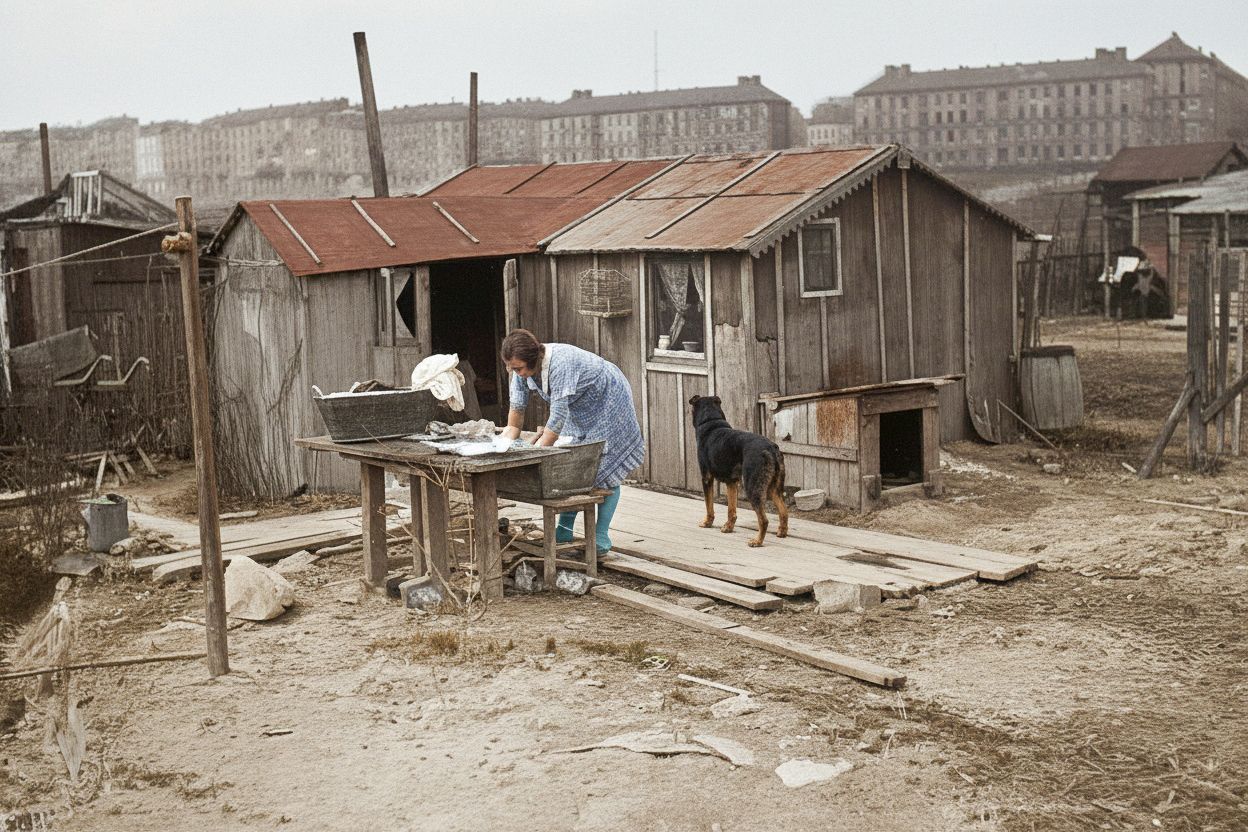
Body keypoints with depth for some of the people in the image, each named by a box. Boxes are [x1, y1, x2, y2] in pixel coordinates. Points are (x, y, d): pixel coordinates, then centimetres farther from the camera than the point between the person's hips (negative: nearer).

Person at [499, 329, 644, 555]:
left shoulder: (560, 364, -38)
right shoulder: (523, 368, -14)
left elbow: (558, 418, -38)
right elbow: (517, 410, -8)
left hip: (607, 399, -8)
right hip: (580, 407, 8)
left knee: (605, 469, -6)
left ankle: (601, 539, -1)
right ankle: (564, 532, 10)